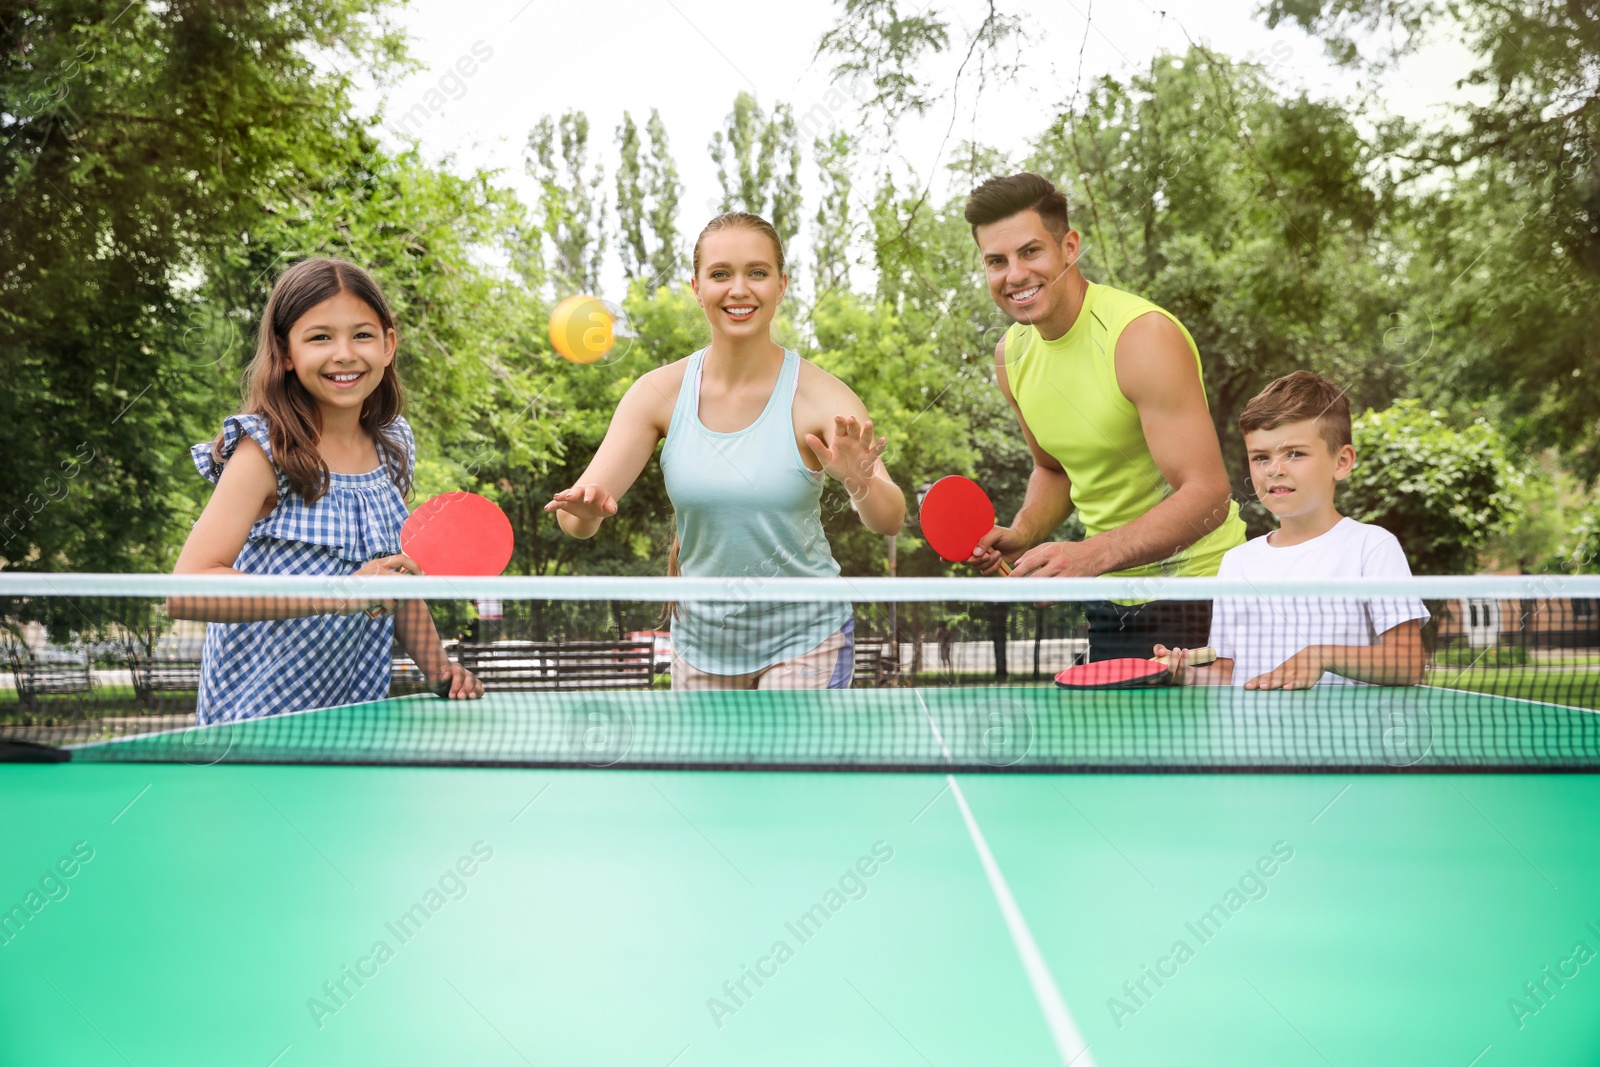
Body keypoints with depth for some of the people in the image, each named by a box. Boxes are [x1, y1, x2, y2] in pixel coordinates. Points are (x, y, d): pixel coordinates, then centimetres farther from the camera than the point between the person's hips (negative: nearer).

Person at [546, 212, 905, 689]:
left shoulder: (821, 396, -14)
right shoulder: (660, 392, -7)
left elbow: (889, 521, -24)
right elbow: (578, 519, -10)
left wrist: (860, 483, -46)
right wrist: (585, 508, -33)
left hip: (803, 637, -3)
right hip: (701, 637, 3)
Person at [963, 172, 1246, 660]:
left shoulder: (1144, 337, -21)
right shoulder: (1012, 354, 1)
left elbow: (1207, 495, -26)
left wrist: (1088, 556, -36)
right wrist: (1021, 535, -2)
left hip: (1189, 594, -6)